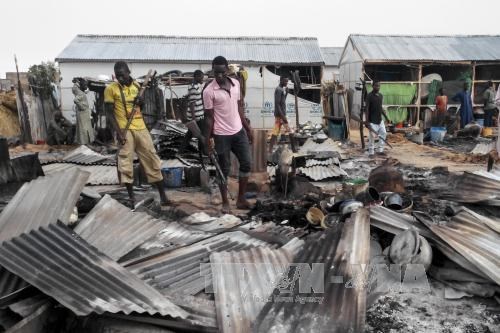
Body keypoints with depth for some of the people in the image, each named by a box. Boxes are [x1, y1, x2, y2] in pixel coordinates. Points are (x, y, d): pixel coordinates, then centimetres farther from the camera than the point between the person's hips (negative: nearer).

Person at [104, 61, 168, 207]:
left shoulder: (136, 85, 8)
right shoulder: (111, 89, -5)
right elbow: (110, 113, -5)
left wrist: (140, 102, -2)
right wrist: (118, 131, -15)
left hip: (140, 127, 4)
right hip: (124, 129, -4)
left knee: (152, 158, 4)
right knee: (126, 162, 0)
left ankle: (162, 194, 12)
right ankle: (131, 196, 13)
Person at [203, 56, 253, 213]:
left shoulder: (236, 83, 3)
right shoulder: (209, 91, -13)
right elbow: (209, 117, -9)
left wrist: (248, 128, 13)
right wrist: (208, 139, -11)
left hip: (239, 131, 6)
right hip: (221, 135, -5)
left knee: (246, 163, 7)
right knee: (224, 169, 5)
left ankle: (241, 199, 20)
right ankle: (225, 202, 19)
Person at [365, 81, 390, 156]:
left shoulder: (381, 95, 10)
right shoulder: (369, 96, -12)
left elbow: (381, 108, 18)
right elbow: (367, 109, -14)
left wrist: (386, 118, 17)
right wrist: (367, 121, -19)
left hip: (380, 120, 8)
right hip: (372, 121, -8)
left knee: (383, 134, 10)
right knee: (372, 137, -3)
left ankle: (380, 150, 21)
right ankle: (371, 153, 7)